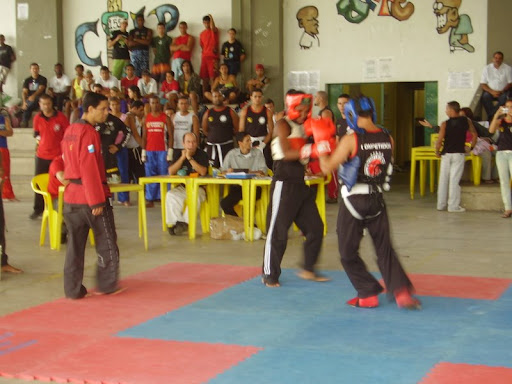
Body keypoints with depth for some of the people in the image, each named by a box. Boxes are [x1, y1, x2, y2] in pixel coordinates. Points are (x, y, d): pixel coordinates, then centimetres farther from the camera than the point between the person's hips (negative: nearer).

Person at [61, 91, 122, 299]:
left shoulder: (70, 131, 12)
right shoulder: (89, 133, -16)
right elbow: (90, 170, -20)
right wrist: (97, 201, -18)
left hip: (71, 195, 8)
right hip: (91, 196, -8)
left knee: (75, 244, 10)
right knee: (107, 242, 7)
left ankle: (73, 289, 12)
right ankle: (107, 284, 15)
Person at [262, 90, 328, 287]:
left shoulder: (304, 127, 16)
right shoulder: (283, 125, -7)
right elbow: (287, 153, -20)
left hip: (300, 183, 8)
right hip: (284, 183, -8)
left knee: (315, 227, 9)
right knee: (278, 230, -2)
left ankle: (308, 269, 21)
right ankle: (269, 275, 9)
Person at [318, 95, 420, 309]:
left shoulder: (351, 140, -16)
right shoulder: (388, 138, -2)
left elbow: (327, 167, -12)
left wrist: (321, 142, 0)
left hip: (353, 201, -4)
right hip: (377, 200, 4)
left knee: (348, 253, 11)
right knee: (385, 248, 13)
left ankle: (368, 294, 13)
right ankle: (400, 290, -1)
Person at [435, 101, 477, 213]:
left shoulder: (445, 124, -8)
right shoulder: (466, 121, 1)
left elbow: (439, 141, -12)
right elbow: (474, 135, 5)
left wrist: (437, 152, 3)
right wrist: (471, 147, 16)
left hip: (446, 154, -1)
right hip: (459, 154, 1)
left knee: (443, 179, 9)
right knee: (454, 180, 0)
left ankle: (441, 204, 14)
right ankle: (453, 206, -3)